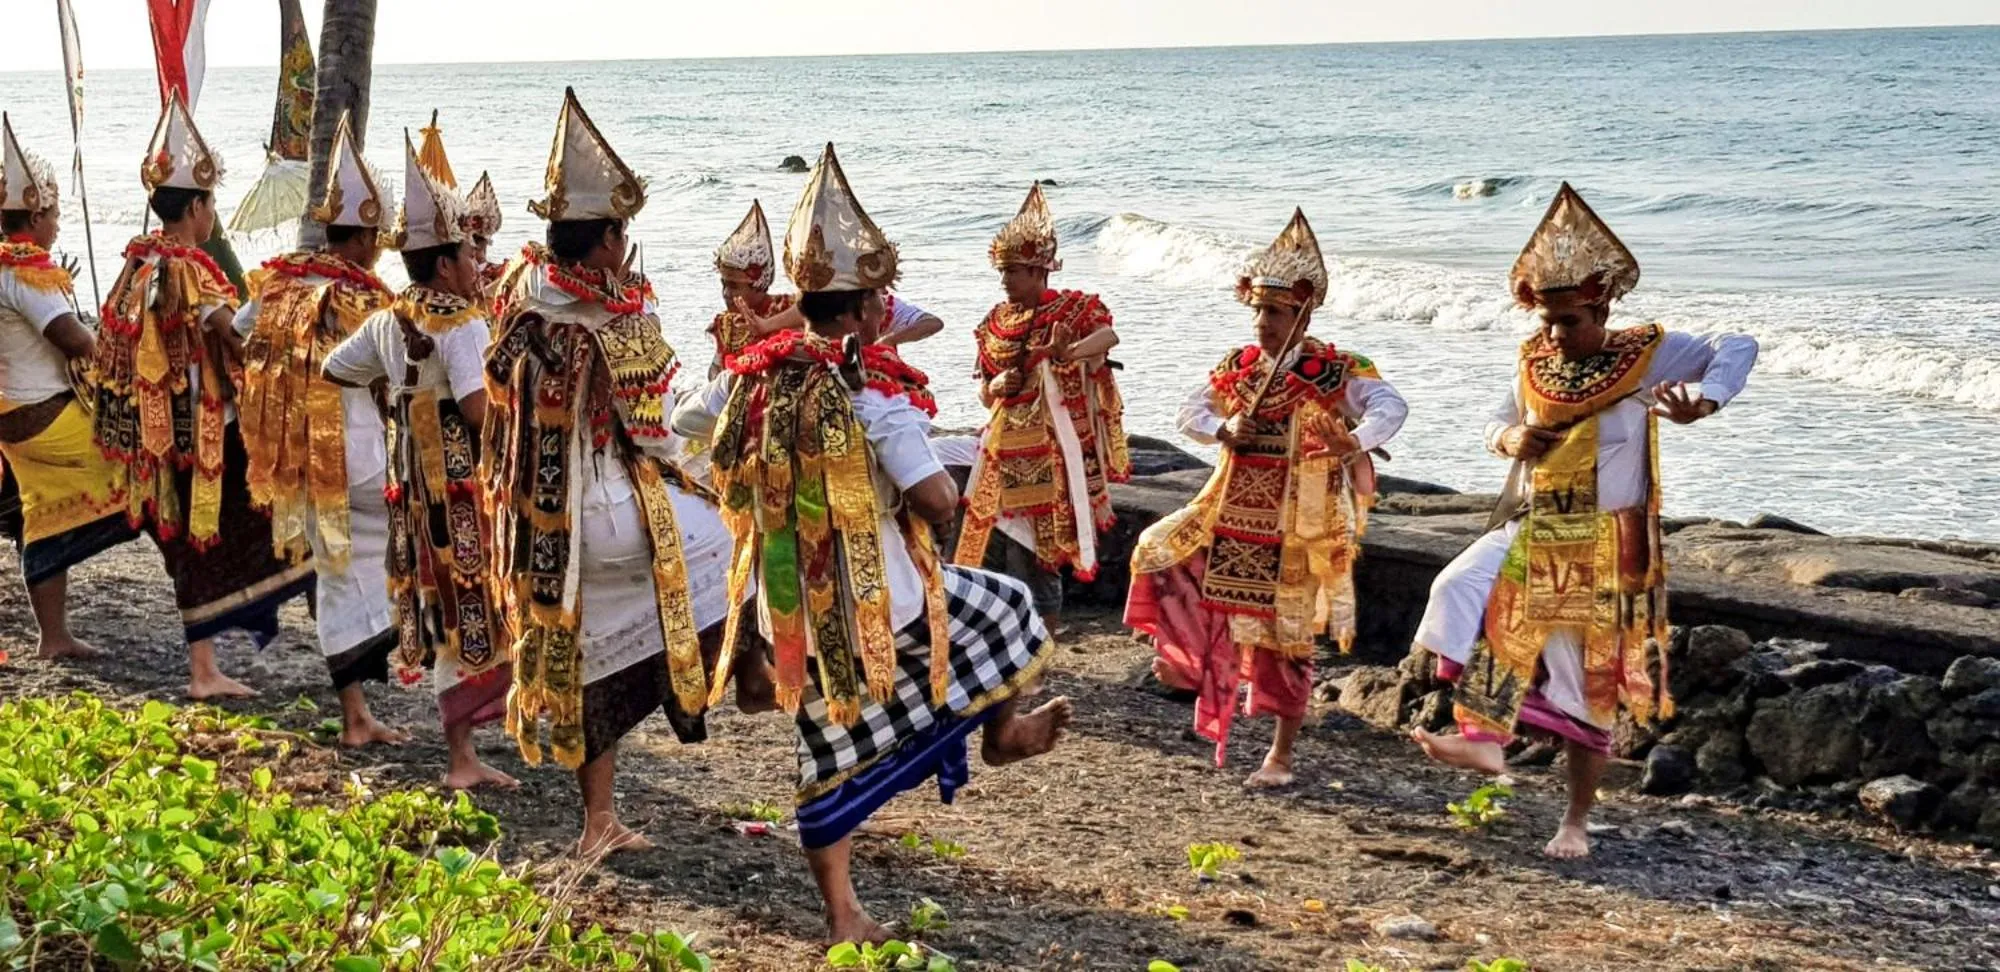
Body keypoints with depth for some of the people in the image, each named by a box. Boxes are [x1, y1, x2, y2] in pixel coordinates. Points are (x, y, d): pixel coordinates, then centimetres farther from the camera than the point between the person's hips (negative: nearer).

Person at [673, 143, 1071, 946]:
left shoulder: (755, 374, 0)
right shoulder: (875, 385, -18)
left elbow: (681, 421, 18)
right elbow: (937, 501, -24)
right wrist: (936, 488, 0)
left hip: (792, 610, 6)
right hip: (877, 600, -5)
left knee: (833, 752, 14)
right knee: (1004, 611, 21)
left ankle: (842, 913, 18)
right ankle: (1001, 732, 40)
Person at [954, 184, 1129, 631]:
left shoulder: (1072, 308, -7)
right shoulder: (996, 321, 8)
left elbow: (1109, 335, -29)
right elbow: (984, 394, 15)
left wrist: (1068, 352, -48)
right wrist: (996, 386, -9)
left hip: (1053, 447, -5)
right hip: (1009, 449, 5)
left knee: (1044, 543, -2)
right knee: (1018, 541, 8)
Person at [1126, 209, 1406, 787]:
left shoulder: (1335, 373, -12)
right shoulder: (1238, 369, 3)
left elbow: (1391, 406, -24)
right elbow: (1190, 414, 9)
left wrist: (1355, 439, -46)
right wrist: (1223, 428, -14)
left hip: (1299, 528, -5)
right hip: (1232, 516, 5)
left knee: (1286, 641, 3)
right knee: (1159, 551, -5)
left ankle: (1281, 754, 18)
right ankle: (1192, 654, 13)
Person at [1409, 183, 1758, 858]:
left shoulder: (1648, 355, -9)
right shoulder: (1536, 363, 4)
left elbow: (1736, 349, -15)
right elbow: (1498, 423, 19)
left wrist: (1704, 399, -35)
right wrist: (1512, 439, -6)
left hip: (1603, 550, -4)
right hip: (1530, 535, 4)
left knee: (1588, 688, 3)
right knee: (1460, 589, -24)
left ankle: (1577, 821, 18)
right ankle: (1484, 736, -21)